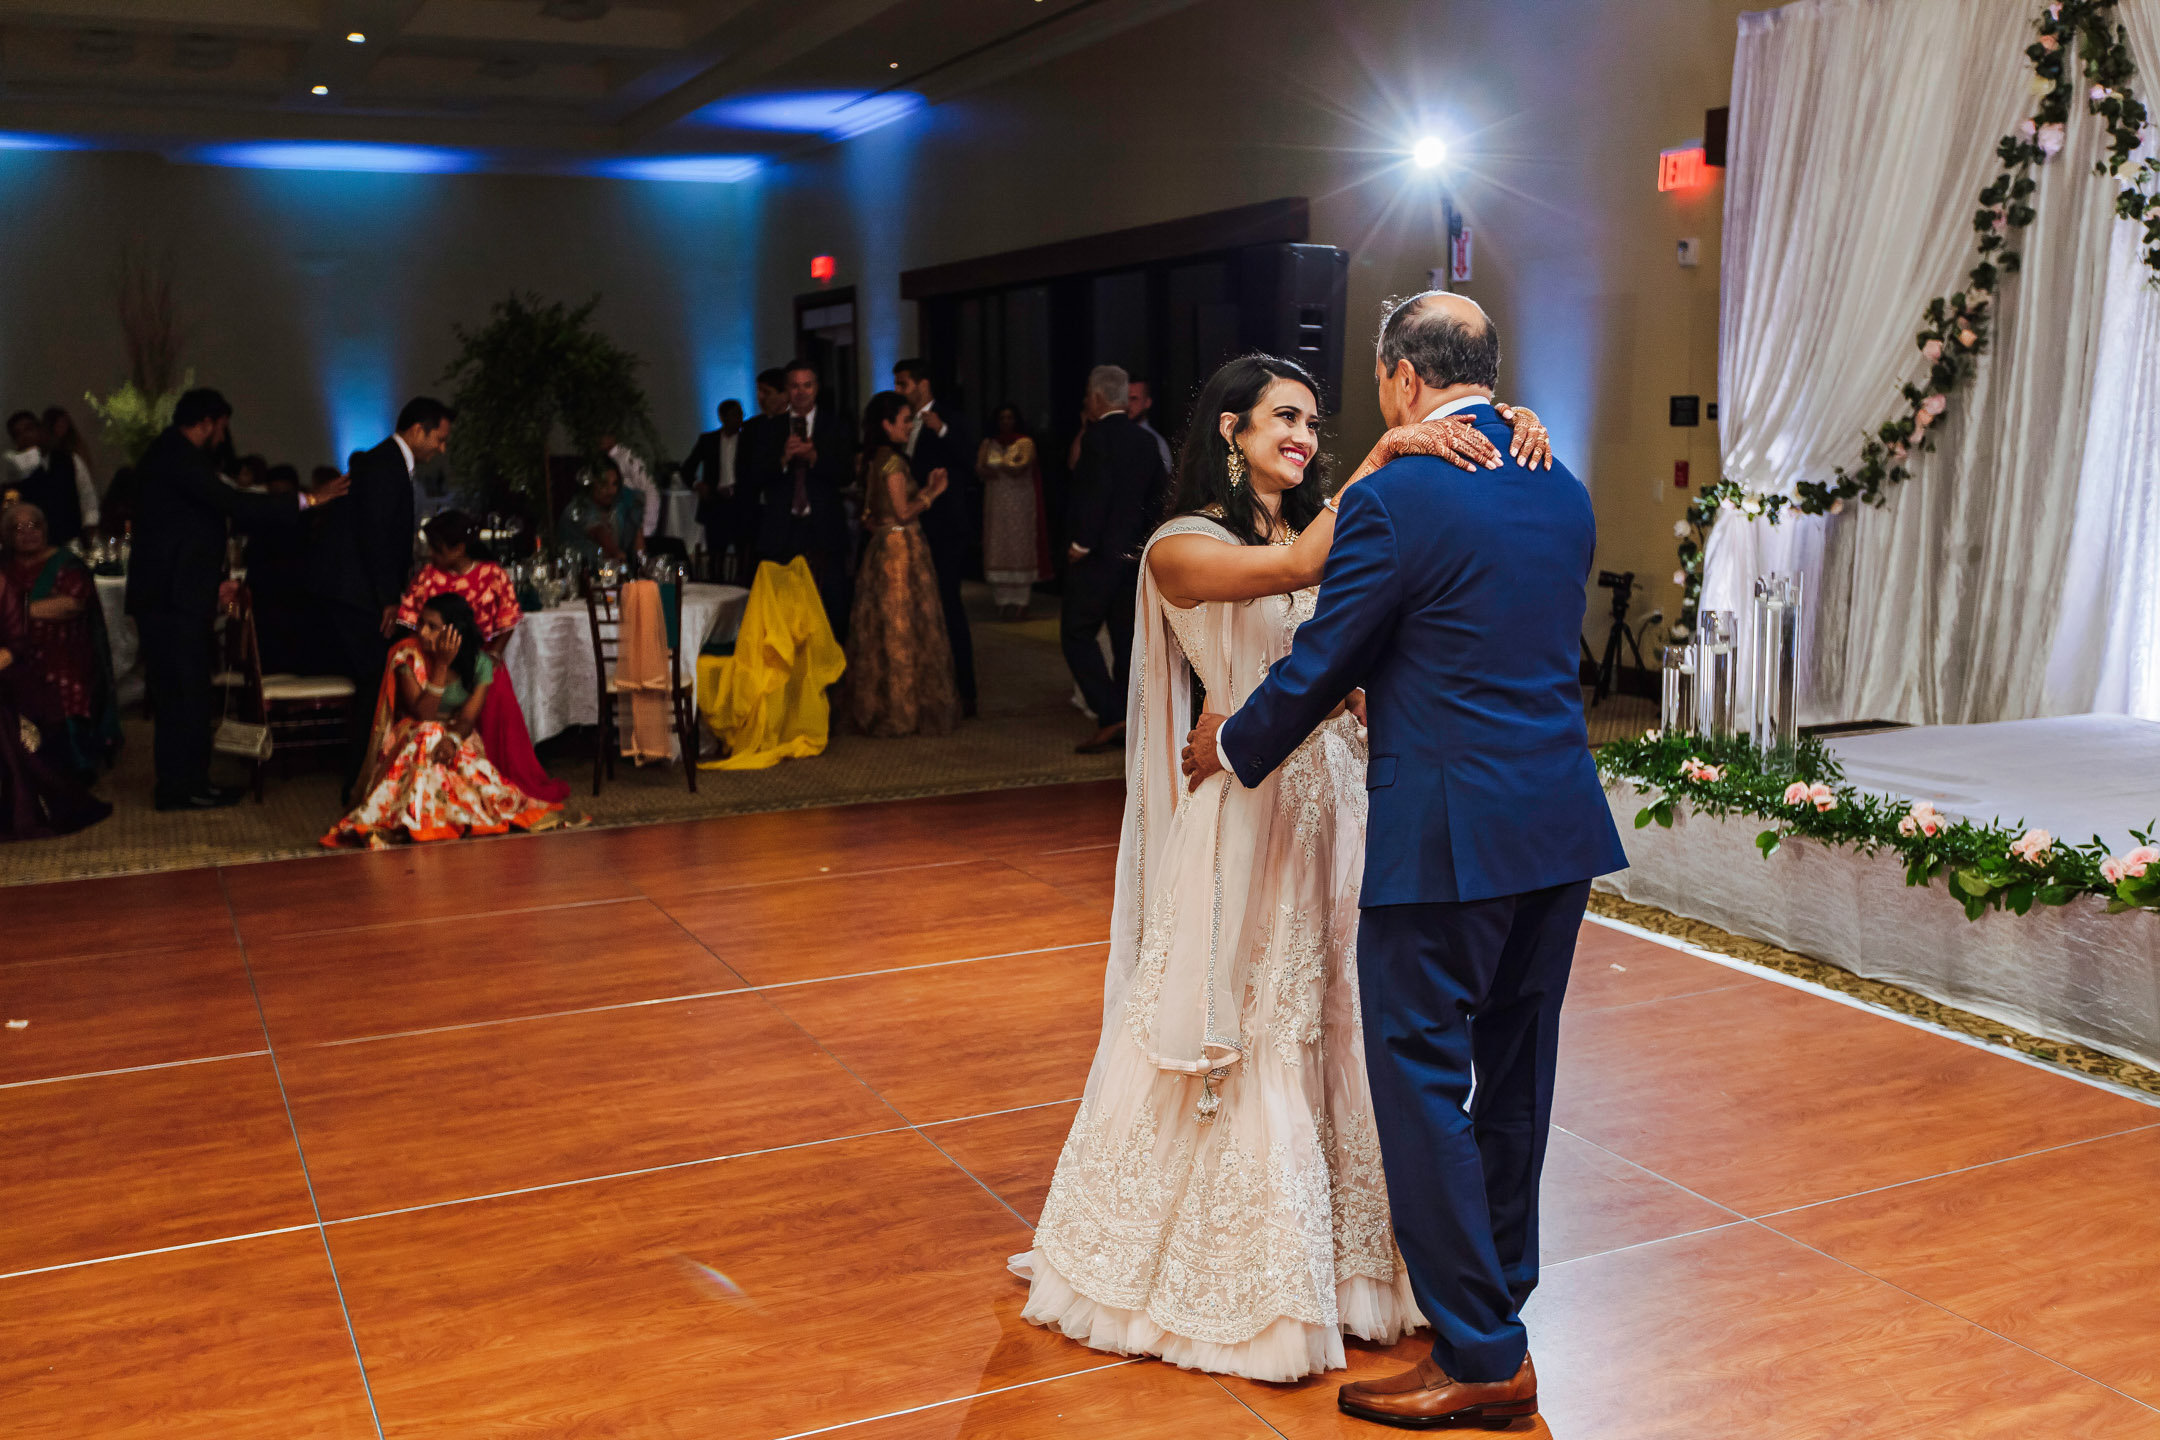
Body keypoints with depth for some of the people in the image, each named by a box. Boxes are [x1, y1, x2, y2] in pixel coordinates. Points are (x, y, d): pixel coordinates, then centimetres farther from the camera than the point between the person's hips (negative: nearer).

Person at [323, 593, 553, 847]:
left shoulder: (480, 662, -7)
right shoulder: (408, 655, -11)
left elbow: (468, 718, -12)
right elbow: (423, 714, -19)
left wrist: (453, 739, -36)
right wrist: (442, 664, -24)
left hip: (460, 739, 1)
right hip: (412, 738, -1)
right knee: (428, 734, -34)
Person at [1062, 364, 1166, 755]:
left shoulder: (1098, 436, -13)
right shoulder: (1145, 440, 11)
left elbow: (1096, 492, -22)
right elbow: (1157, 495, 13)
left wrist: (1082, 543, -16)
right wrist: (1142, 540, 16)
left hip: (1097, 555, -8)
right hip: (1134, 556, 8)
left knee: (1077, 634, 0)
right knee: (1125, 638, 11)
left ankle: (1110, 717, -10)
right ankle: (1127, 726, 15)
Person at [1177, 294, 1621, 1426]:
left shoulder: (1394, 498, -14)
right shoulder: (1563, 492, 9)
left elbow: (1319, 664, -9)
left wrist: (1234, 749, 9)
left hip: (1445, 836, -8)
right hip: (1561, 826, 8)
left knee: (1423, 1084, 3)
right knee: (1512, 1075, 19)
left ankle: (1481, 1355, 11)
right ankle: (1498, 1300, 35)